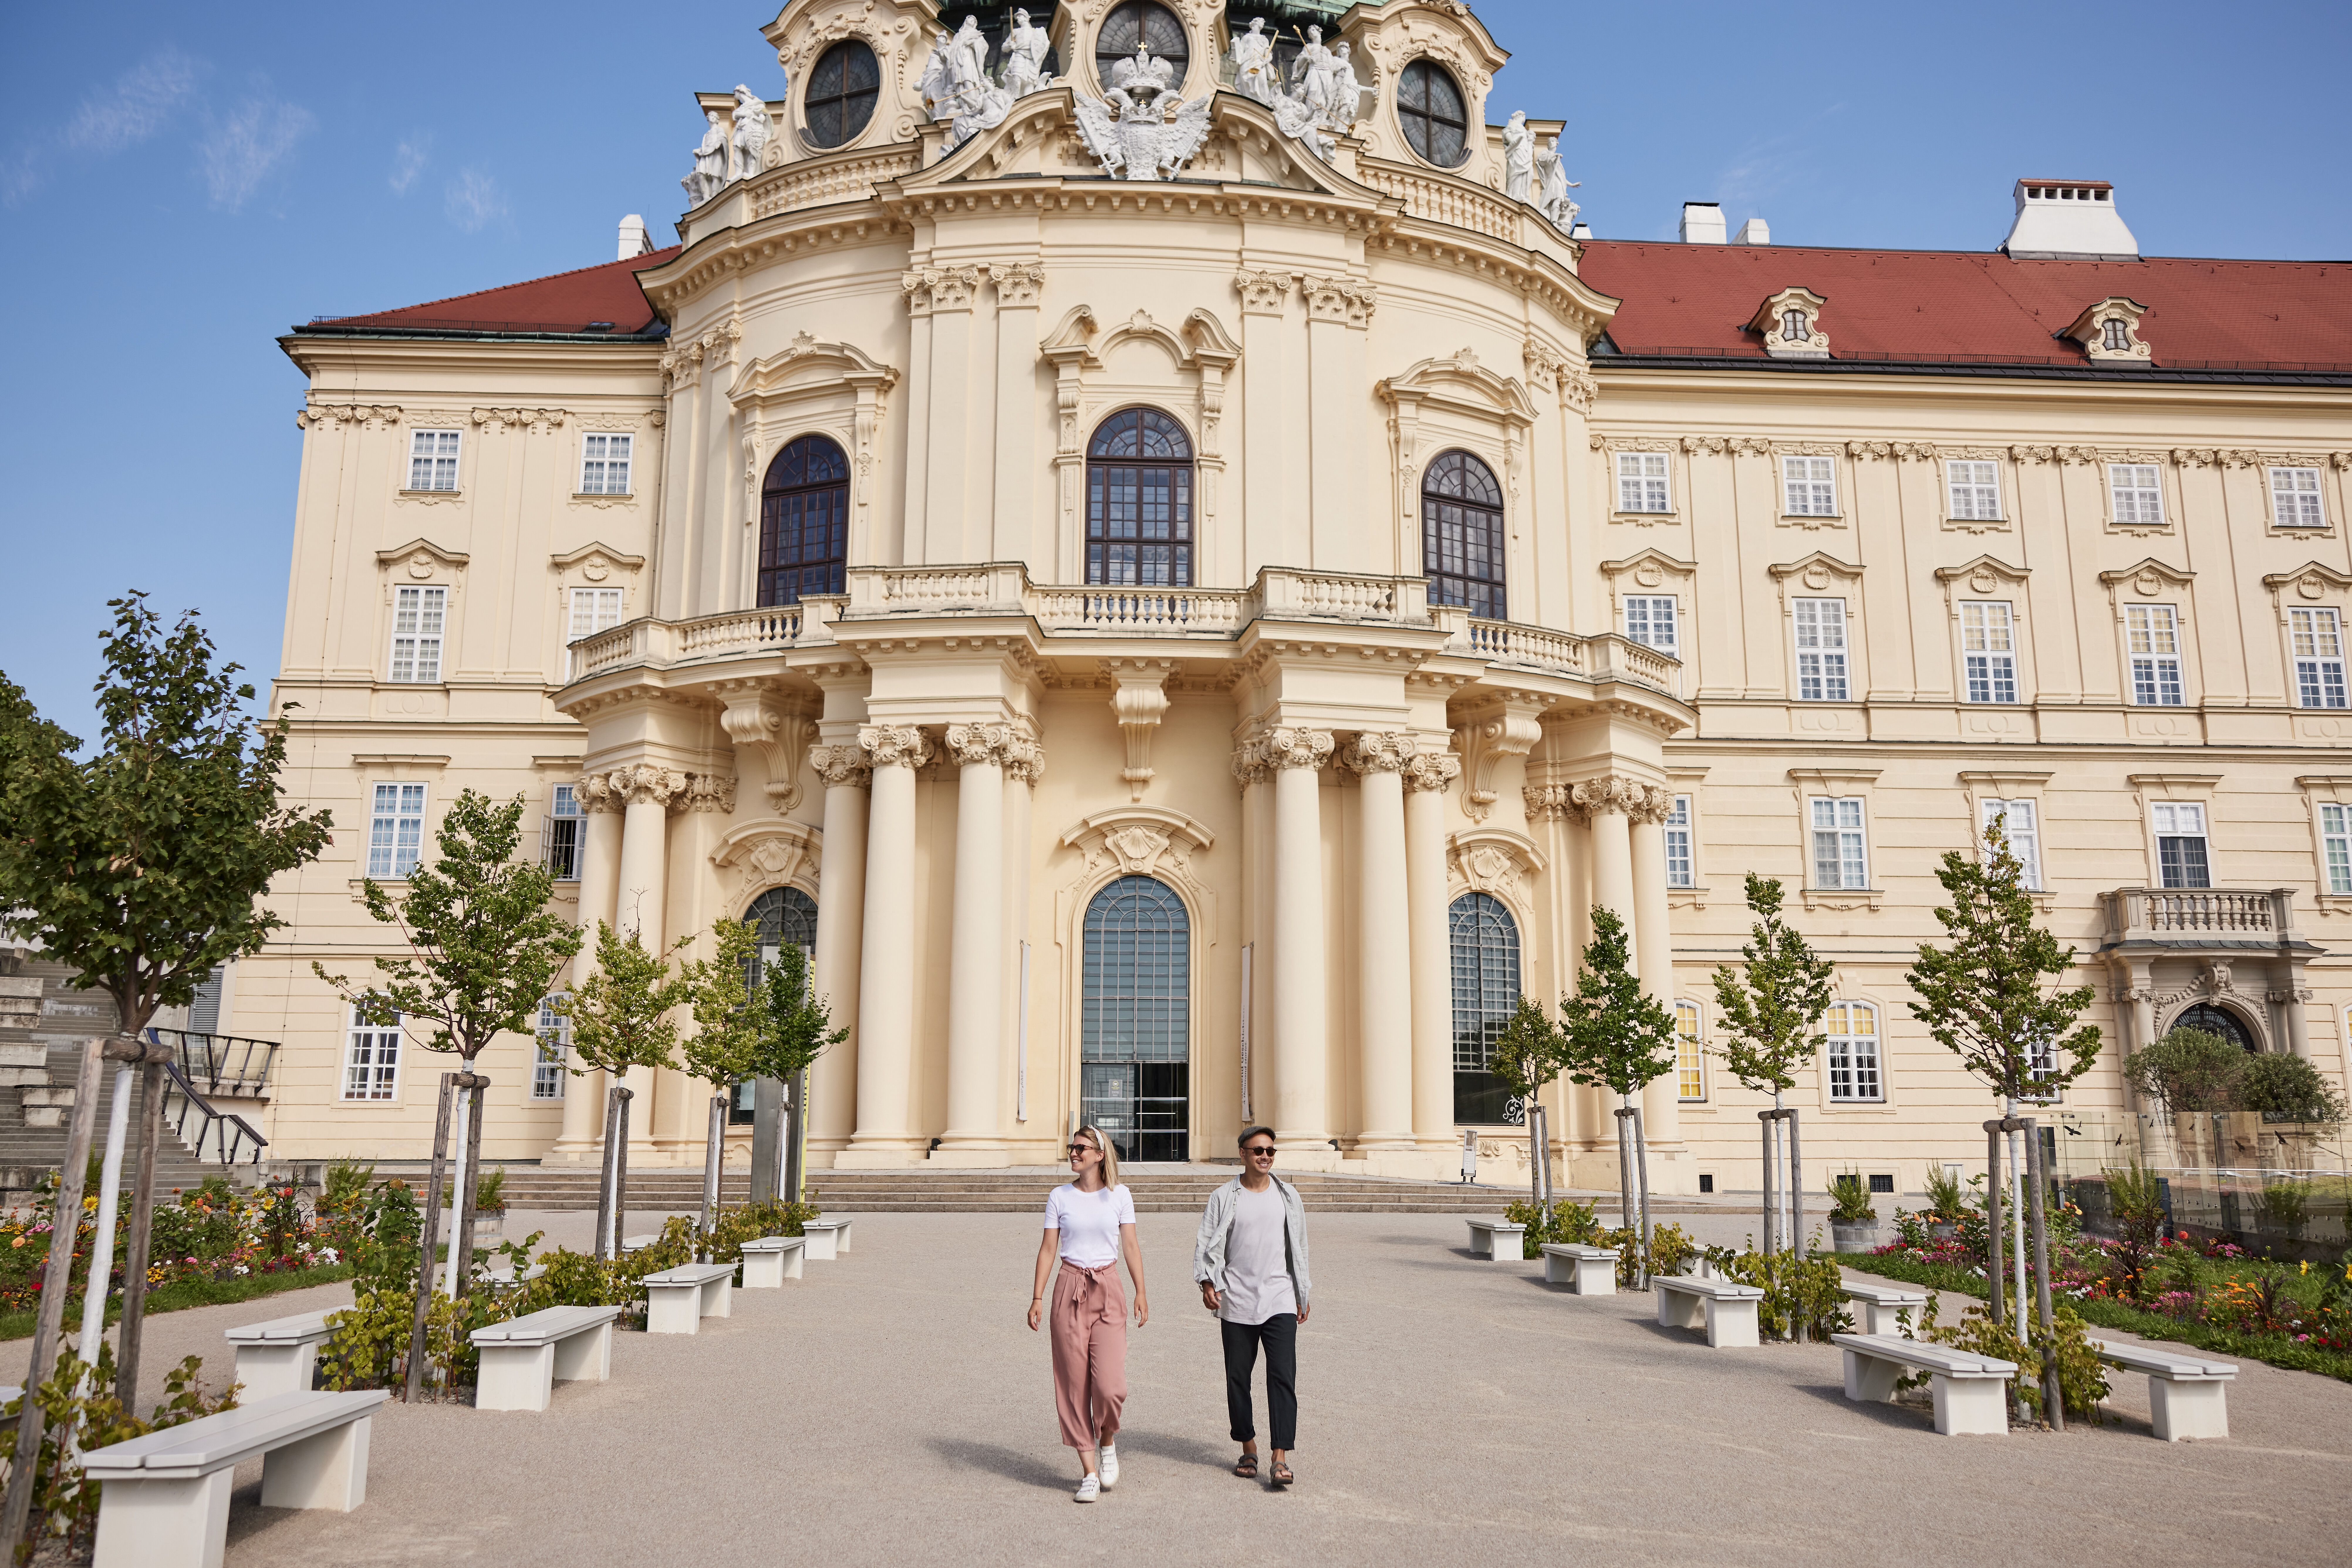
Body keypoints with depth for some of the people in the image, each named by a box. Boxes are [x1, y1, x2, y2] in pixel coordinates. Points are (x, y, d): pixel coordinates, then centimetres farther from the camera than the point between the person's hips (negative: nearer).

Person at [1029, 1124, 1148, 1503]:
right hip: (1071, 1289, 1)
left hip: (1108, 1290, -1)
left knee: (1111, 1386, -11)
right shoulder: (1060, 1197, 3)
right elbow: (1048, 1248, 4)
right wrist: (1037, 1297, -1)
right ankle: (1089, 1472, 13)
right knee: (1074, 1384, 1)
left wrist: (1141, 1293, -1)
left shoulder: (1119, 1196, 3)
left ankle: (1107, 1442, 20)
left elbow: (1131, 1246, 5)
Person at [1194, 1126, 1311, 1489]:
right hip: (1236, 1302, 0)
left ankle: (1280, 1459, -11)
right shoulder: (1224, 1198, 3)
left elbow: (1299, 1247, 17)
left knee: (1283, 1377, -10)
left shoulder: (1288, 1196, 9)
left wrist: (1303, 1295, 18)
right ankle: (1248, 1449, 24)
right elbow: (1207, 1244, 1)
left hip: (1279, 1300, 0)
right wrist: (1207, 1283, -14)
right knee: (1238, 1378, 7)